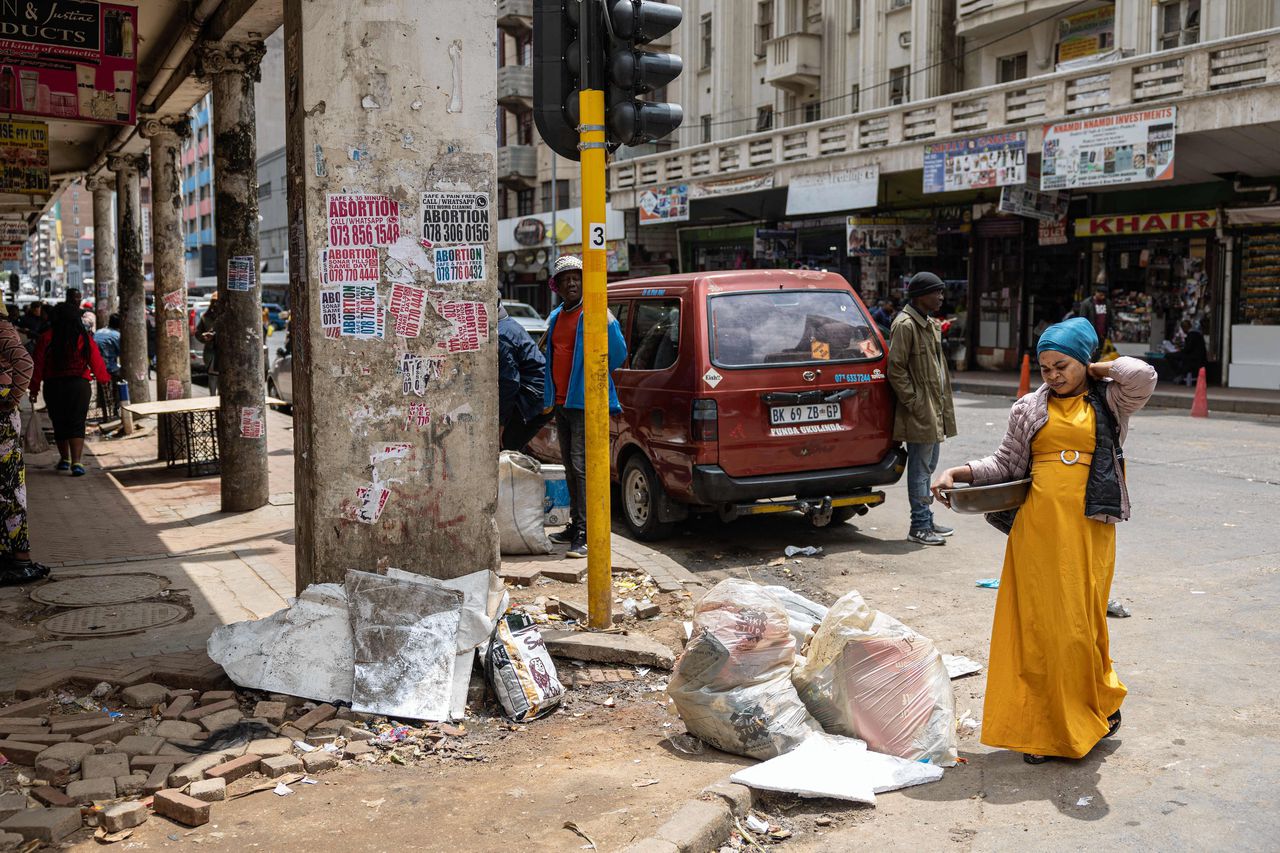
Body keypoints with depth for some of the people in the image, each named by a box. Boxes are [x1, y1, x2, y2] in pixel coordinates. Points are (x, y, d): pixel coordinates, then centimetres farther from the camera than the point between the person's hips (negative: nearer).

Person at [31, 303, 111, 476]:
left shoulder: (46, 339, -4)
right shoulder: (85, 339, -4)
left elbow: (38, 366, -3)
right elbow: (96, 363, 0)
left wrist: (34, 389, 5)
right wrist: (104, 377, 20)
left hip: (53, 386, 1)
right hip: (79, 384, -1)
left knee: (59, 423, 15)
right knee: (77, 424, 0)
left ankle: (64, 459, 28)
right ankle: (76, 462, -14)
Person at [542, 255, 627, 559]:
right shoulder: (555, 317, 15)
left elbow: (619, 354, -12)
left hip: (585, 401, -8)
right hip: (561, 403, 8)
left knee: (582, 466, -12)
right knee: (570, 467, 15)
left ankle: (585, 534, -11)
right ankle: (575, 525, 26)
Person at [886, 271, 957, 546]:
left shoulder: (931, 324, 16)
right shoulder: (905, 325, -14)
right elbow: (896, 370, -18)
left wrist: (942, 405, 18)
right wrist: (915, 403, -19)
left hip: (934, 409, 10)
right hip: (920, 411, -10)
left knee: (928, 467, 16)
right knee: (920, 469, -3)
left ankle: (926, 521, 27)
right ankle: (919, 526, 4)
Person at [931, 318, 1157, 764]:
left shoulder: (1109, 402, 8)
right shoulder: (1030, 408, 13)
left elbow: (1143, 376, -11)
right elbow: (1006, 463, 14)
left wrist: (1094, 371, 3)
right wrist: (957, 473, 3)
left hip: (1088, 527, -2)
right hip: (1037, 526, 2)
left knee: (1079, 623, 2)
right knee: (1036, 622, 2)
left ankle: (1098, 707, 27)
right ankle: (1042, 729, 13)